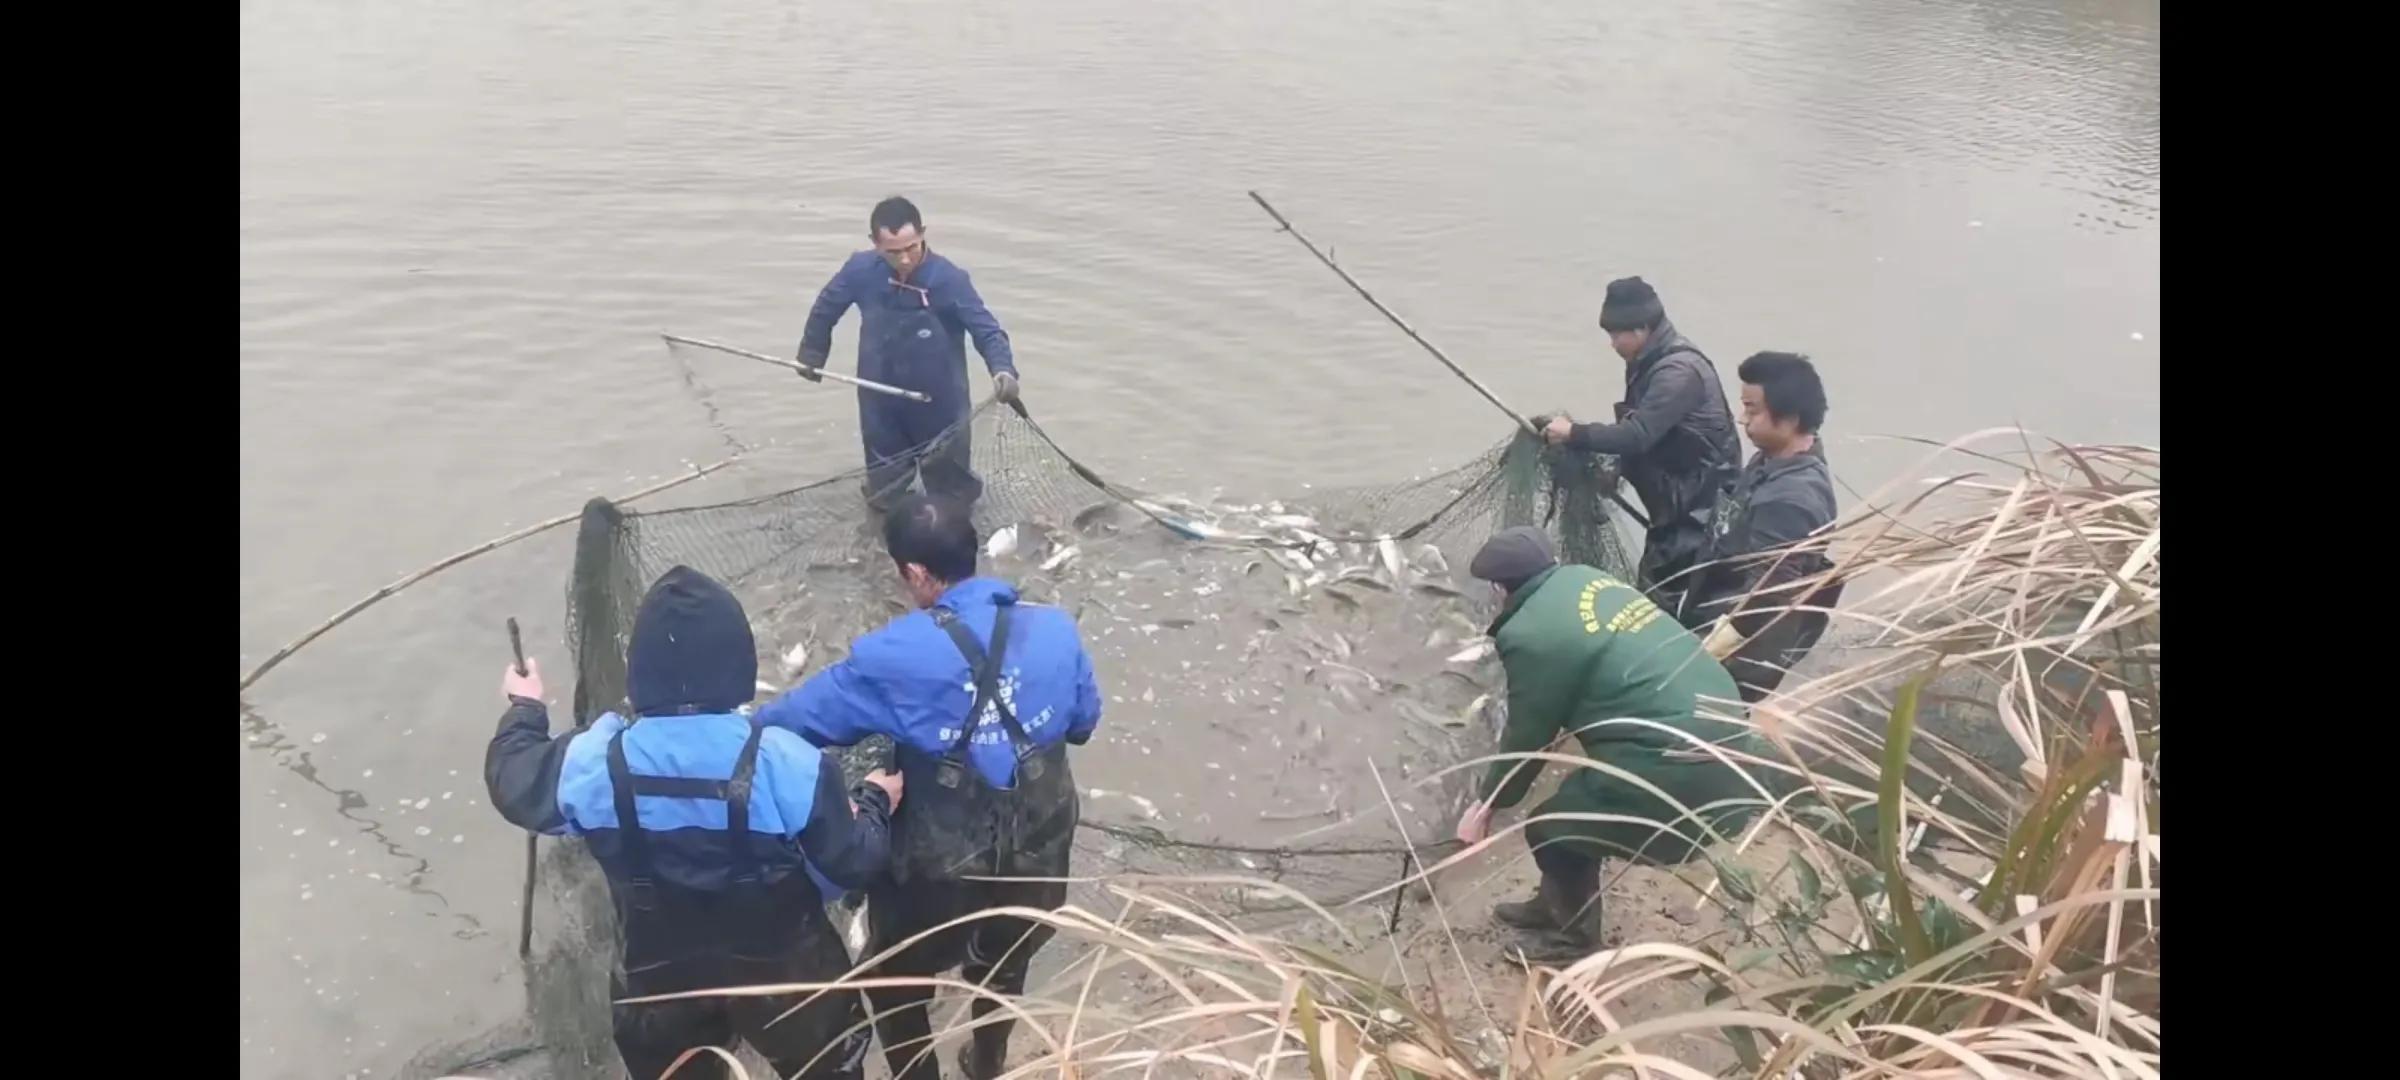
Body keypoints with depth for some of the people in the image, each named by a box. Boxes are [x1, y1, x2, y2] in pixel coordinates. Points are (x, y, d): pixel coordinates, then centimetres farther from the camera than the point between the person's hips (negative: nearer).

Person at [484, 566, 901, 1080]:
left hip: (661, 979, 2)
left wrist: (524, 709, 22)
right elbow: (854, 863, -17)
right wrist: (875, 800, 4)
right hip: (785, 973, -2)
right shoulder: (788, 764, -27)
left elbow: (511, 782, 2)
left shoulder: (595, 762, -20)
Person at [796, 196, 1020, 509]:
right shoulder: (860, 271, -14)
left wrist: (1003, 370, -41)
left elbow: (988, 331, -21)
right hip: (881, 406, 2)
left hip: (940, 406, -2)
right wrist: (811, 354, 18)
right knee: (884, 497, 18)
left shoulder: (950, 279, -24)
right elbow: (826, 308, 5)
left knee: (952, 496, 13)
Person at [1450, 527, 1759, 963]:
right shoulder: (1586, 579, 12)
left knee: (1550, 829, 12)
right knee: (1578, 801, 27)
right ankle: (1556, 905, 46)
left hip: (1684, 773, -8)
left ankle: (1574, 939, 30)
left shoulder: (1531, 634, -11)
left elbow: (1527, 739, 1)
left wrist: (1486, 803, 17)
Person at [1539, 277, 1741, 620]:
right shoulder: (1650, 363, 9)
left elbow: (1639, 434, -28)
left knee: (1658, 596, -9)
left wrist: (1574, 433, -19)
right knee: (1654, 593, 13)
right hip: (1676, 501, 10)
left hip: (1699, 505, -10)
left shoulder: (1678, 370, -23)